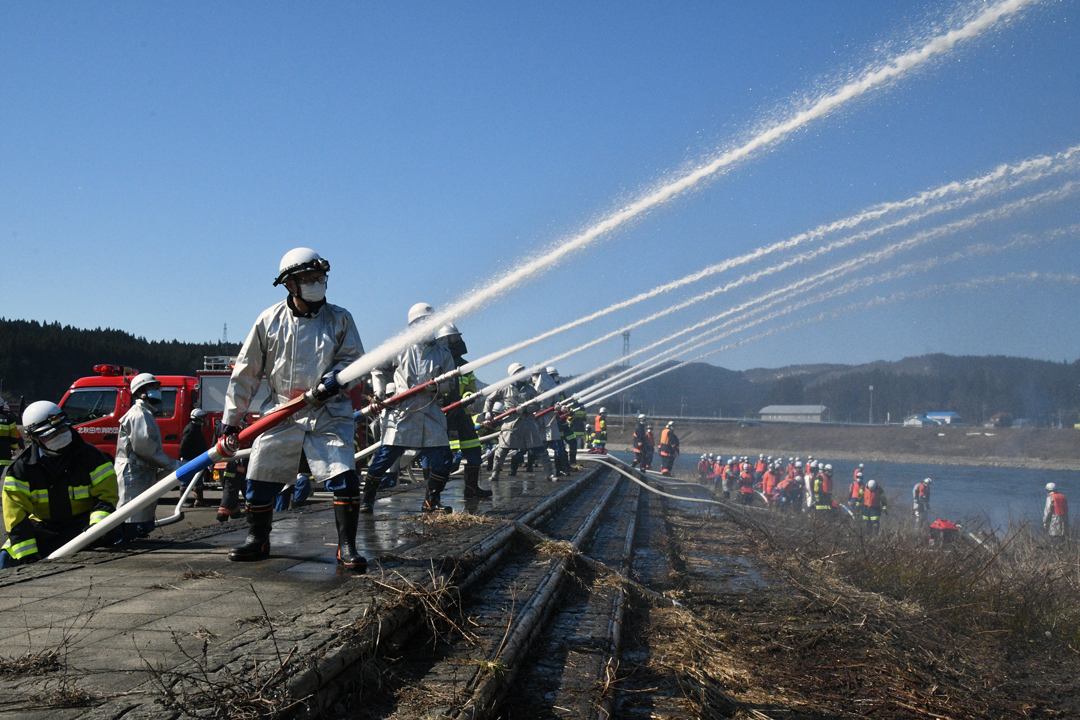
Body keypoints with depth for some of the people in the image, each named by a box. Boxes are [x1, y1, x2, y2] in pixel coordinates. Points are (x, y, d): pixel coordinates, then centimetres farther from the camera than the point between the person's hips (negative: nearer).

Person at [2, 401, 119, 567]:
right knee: (6, 560, -14)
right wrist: (27, 554, -17)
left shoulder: (90, 455, -8)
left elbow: (106, 494, -7)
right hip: (43, 527, 2)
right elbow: (15, 513, -9)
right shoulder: (21, 466, -6)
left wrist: (96, 528, -25)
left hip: (83, 524, -2)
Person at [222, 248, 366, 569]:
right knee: (259, 480, 3)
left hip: (329, 413, -1)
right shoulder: (269, 320, 2)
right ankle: (257, 541, 26)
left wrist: (335, 377, -17)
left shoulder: (339, 319, 2)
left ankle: (347, 547, -1)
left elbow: (353, 357, 6)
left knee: (344, 478, -15)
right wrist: (231, 418, 5)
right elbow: (246, 371, 7)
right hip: (281, 415, 1)